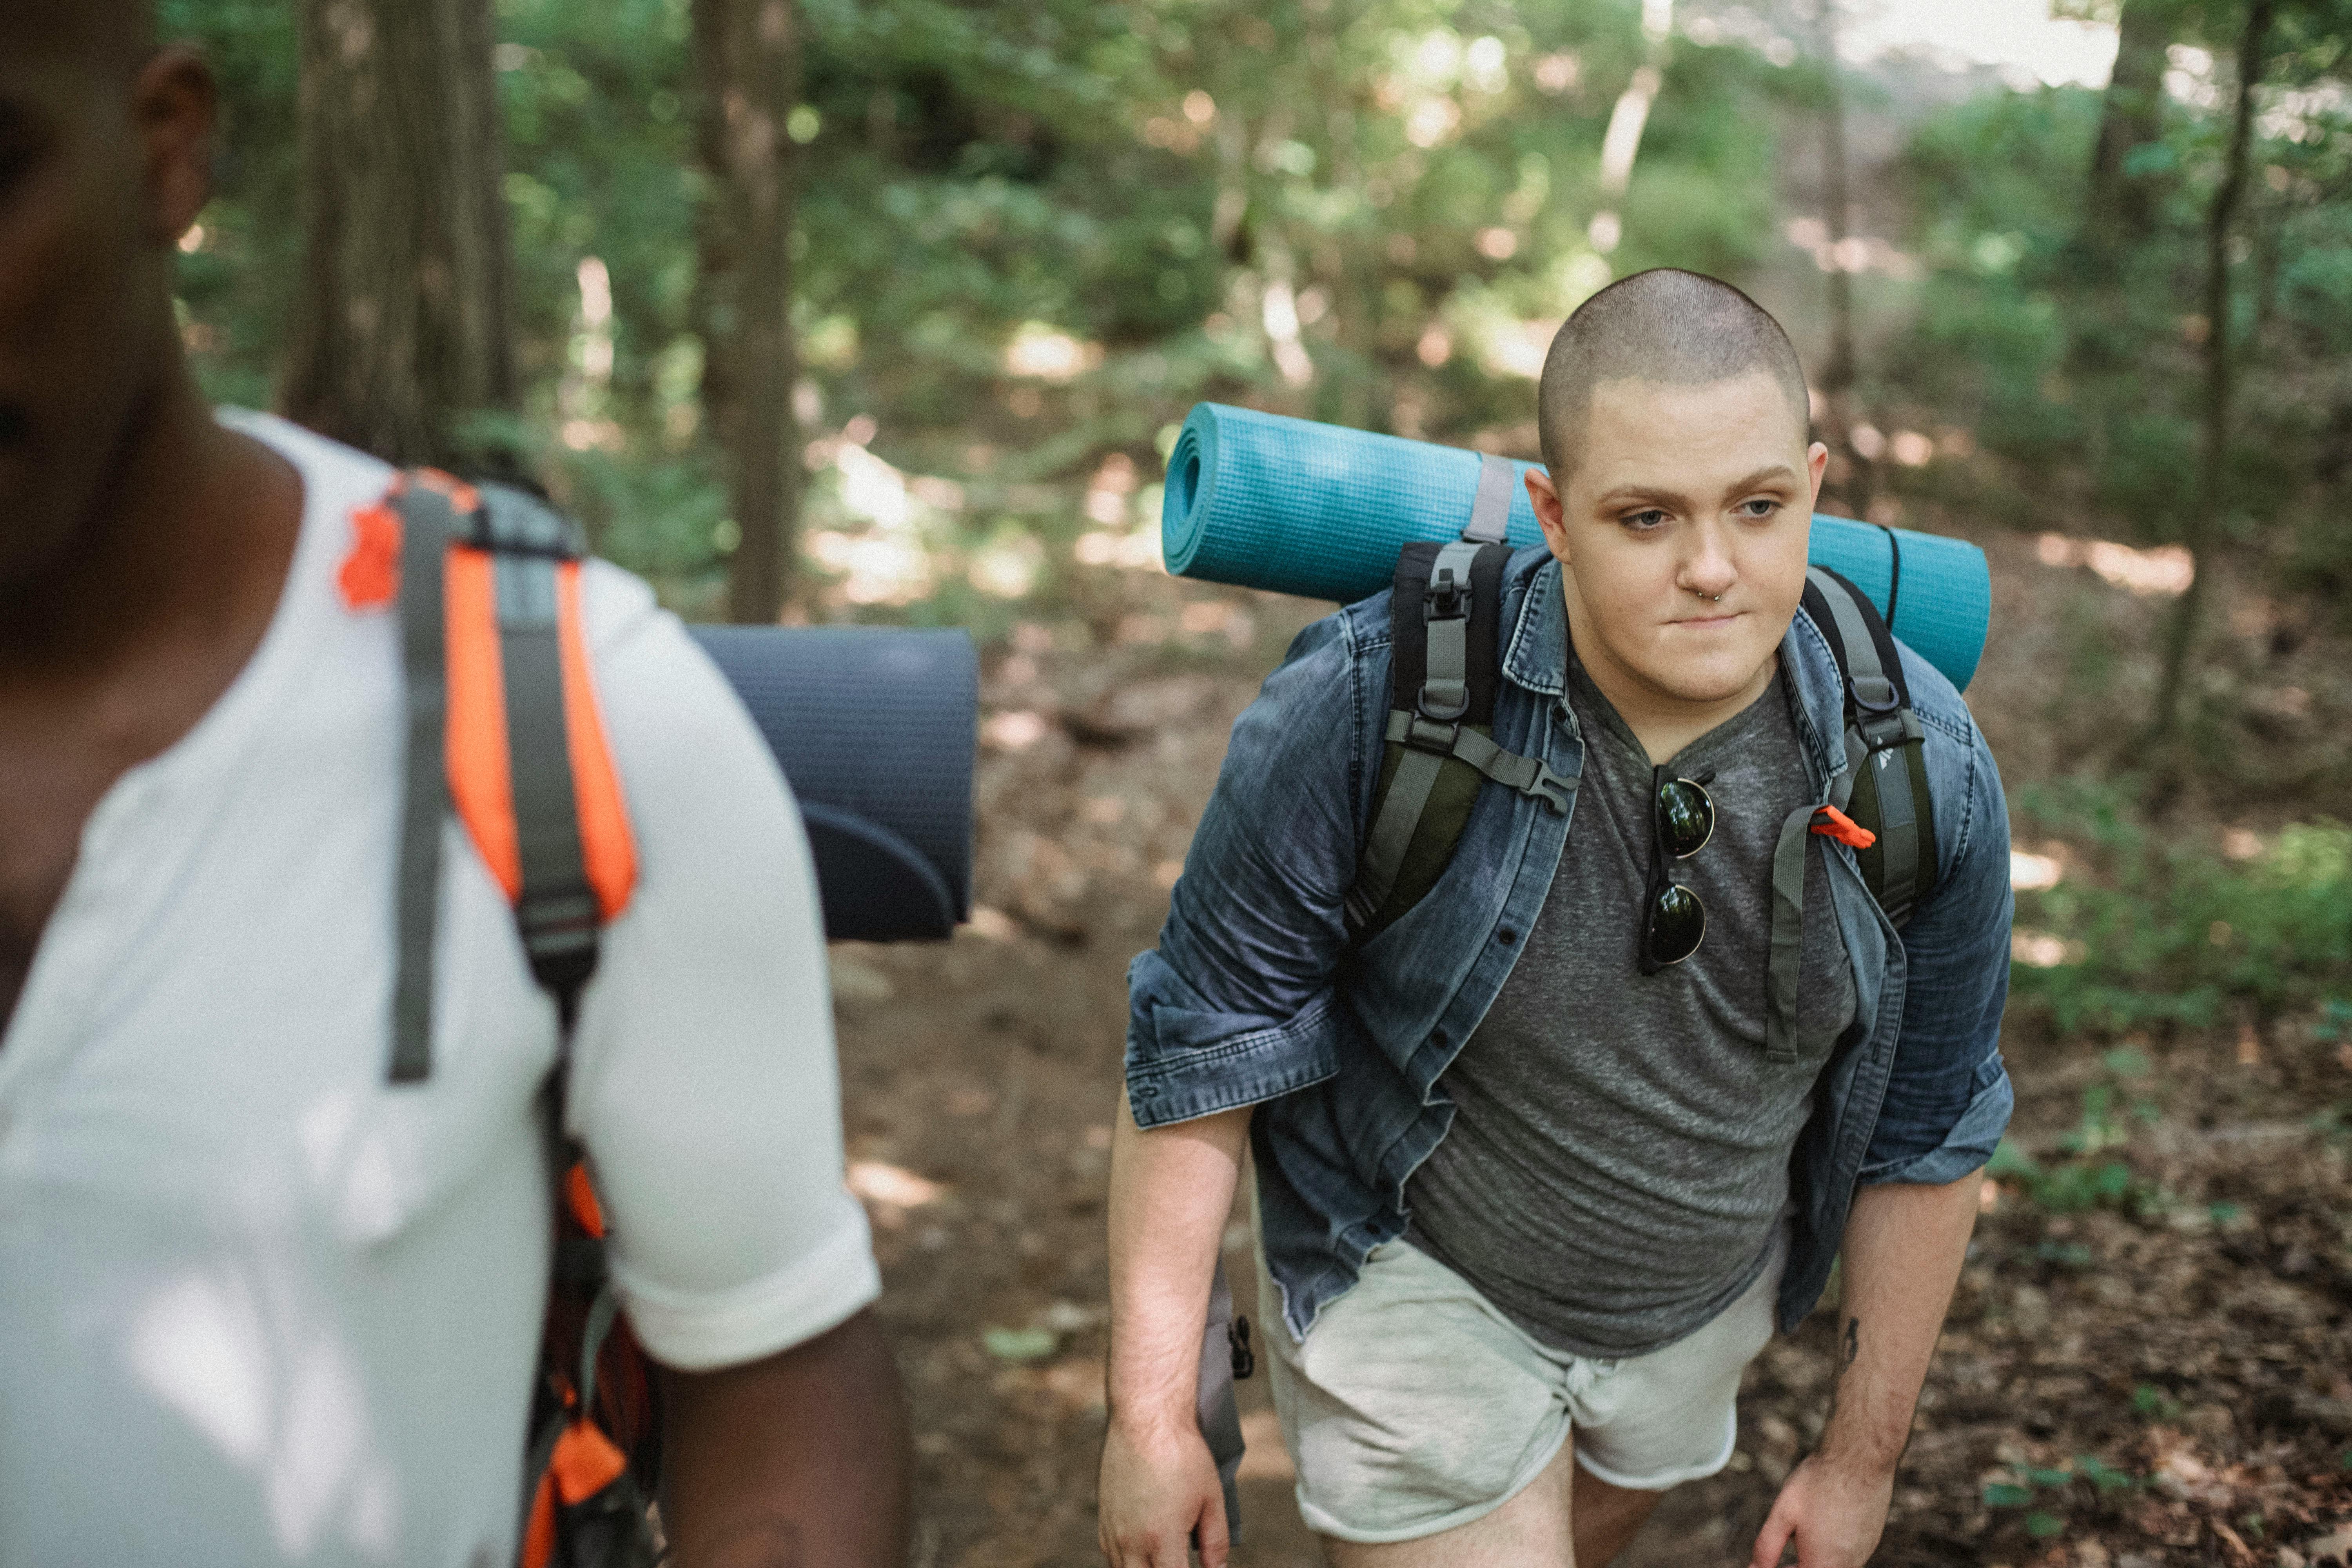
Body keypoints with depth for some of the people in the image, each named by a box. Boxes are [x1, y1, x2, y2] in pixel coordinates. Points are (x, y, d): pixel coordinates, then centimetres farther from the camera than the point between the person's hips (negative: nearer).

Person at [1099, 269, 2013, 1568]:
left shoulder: (1927, 773, -18)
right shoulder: (1365, 704, -28)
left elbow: (1923, 1138, -4)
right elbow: (1201, 1046, -18)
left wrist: (1862, 1458, 4)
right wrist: (1152, 1413, -16)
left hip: (1701, 1297, 4)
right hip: (1416, 1278, -4)